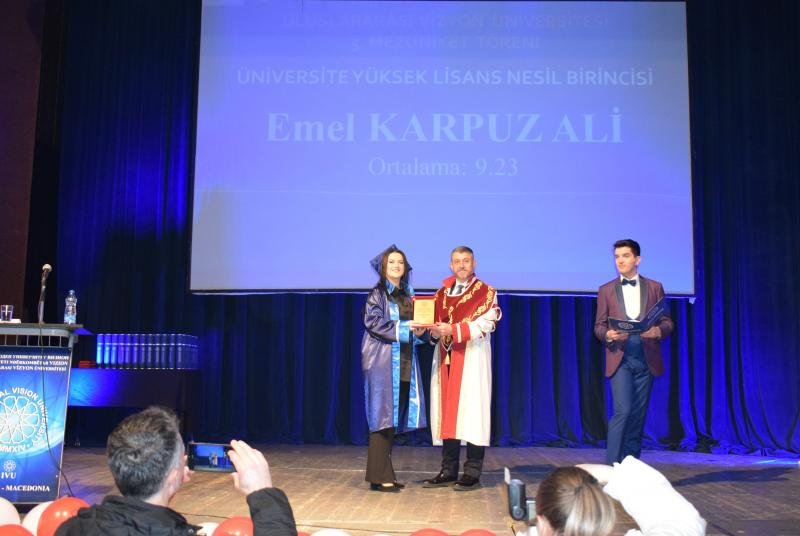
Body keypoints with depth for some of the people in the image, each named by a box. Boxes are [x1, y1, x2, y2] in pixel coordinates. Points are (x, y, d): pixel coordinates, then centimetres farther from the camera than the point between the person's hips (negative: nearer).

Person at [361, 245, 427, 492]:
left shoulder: (407, 294, 17)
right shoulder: (377, 293, -2)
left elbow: (411, 326, 18)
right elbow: (373, 322, -14)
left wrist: (419, 330, -4)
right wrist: (404, 327, -17)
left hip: (404, 363, 7)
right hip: (383, 361, -7)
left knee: (395, 419, 7)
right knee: (383, 417, -7)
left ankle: (385, 474, 14)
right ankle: (379, 477, -4)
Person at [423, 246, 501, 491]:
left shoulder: (486, 293, 1)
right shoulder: (441, 294, 15)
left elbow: (485, 325, -12)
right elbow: (434, 323, 13)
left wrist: (454, 330, -22)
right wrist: (434, 329, -11)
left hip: (472, 359, -4)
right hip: (445, 359, 5)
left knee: (471, 411, -5)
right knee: (447, 413, 4)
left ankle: (472, 474, 1)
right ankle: (448, 472, 12)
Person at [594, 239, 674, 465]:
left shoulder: (654, 287, 10)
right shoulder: (606, 290, 8)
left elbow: (667, 322, 8)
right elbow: (599, 326, 7)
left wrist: (659, 331, -14)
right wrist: (608, 334, -15)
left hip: (646, 359, 2)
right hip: (620, 359, -2)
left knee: (638, 415, 6)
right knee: (623, 410, -14)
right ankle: (611, 465, -9)